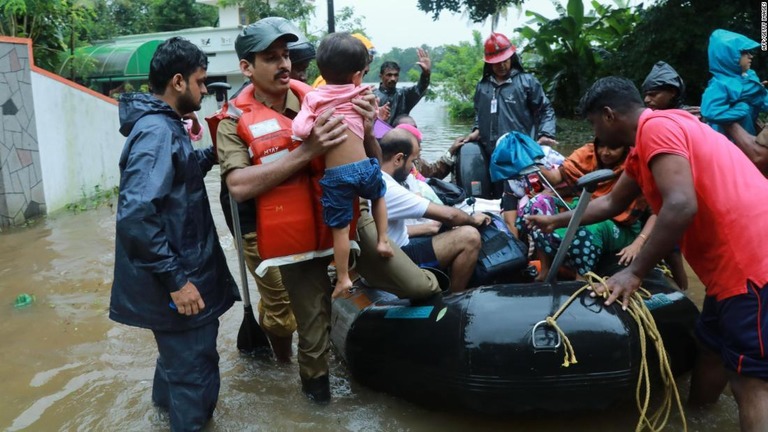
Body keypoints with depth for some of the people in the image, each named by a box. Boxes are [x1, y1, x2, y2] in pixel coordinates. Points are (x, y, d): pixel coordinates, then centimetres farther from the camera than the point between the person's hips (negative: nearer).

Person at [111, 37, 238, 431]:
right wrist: (175, 280, -27)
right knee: (194, 365, 3)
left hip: (181, 269, 11)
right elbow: (136, 216, -31)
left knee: (180, 351, 31)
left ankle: (168, 398, 54)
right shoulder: (156, 131, -23)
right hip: (179, 278, -11)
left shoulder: (163, 124, 9)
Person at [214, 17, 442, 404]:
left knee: (421, 287, 0)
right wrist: (306, 151, -27)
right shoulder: (234, 121, -6)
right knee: (313, 330, 11)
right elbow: (239, 186, -22)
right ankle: (313, 377, 43)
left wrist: (367, 129, -17)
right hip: (296, 238, -2)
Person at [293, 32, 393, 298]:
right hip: (364, 166, 2)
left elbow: (300, 130, -13)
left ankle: (343, 279, 16)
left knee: (340, 227, 8)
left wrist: (319, 133, 4)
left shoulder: (313, 98, -2)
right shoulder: (361, 95, 3)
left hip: (336, 175, -1)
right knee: (378, 195, 34)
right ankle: (383, 240, 32)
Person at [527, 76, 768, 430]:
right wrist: (555, 221, 37)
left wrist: (634, 272, -18)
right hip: (732, 262, 10)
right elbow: (612, 203, 31)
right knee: (712, 348, 20)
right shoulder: (644, 147, 19)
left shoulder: (655, 126, -13)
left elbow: (681, 205, -25)